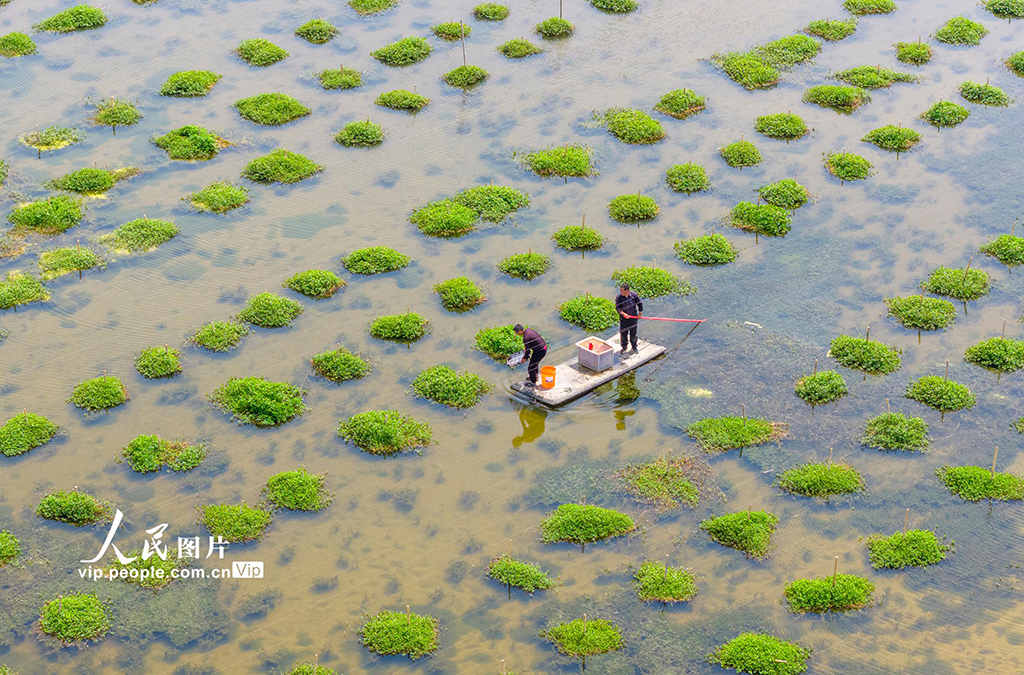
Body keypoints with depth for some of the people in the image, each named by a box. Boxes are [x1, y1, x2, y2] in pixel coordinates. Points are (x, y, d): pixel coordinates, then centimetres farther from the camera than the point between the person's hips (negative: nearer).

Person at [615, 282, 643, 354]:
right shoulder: (618, 297, -16)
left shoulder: (634, 295, -14)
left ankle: (634, 346, 32)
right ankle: (624, 347, 30)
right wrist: (623, 314, -26)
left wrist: (640, 313, 8)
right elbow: (617, 308, -11)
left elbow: (640, 303, 1)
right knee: (623, 333, 9)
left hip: (633, 317, 0)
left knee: (633, 332, 12)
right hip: (623, 318, 0)